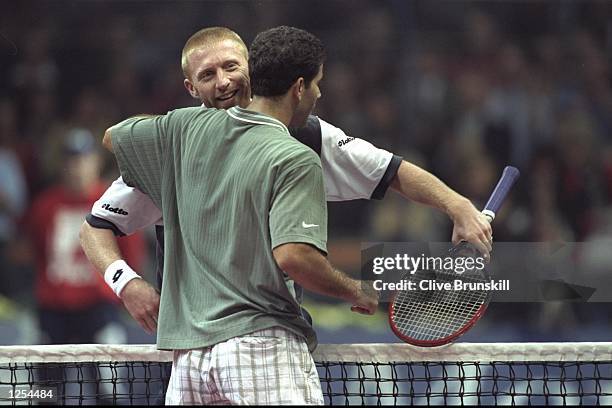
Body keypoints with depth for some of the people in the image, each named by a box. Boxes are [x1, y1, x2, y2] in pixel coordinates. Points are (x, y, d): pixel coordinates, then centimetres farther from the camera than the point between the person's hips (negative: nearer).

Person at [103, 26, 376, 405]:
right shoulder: (296, 160, -9)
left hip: (187, 351, 6)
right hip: (261, 340, -6)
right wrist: (356, 291, -4)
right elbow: (292, 256, -21)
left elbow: (113, 136, 27)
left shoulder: (190, 128, 10)